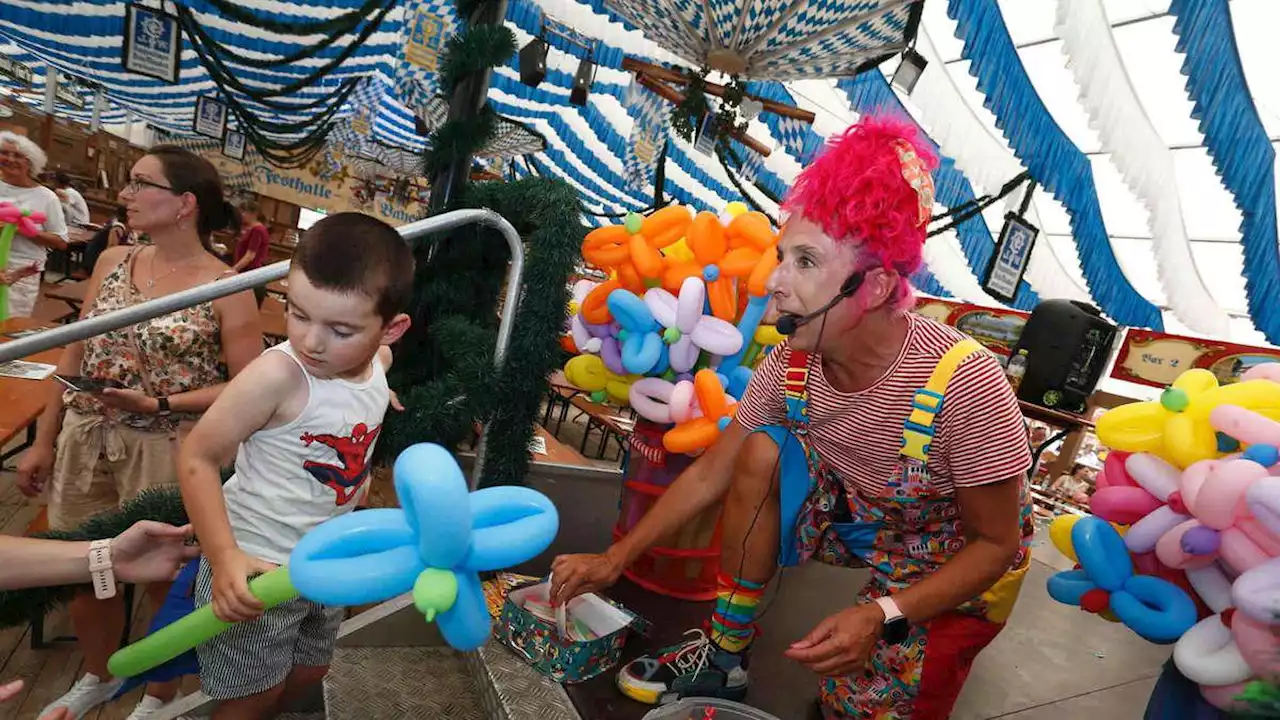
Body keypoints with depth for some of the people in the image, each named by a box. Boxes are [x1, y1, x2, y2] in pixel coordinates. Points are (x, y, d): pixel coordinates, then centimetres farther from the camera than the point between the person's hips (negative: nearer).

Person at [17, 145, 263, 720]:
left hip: (166, 450, -5)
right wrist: (44, 439, 12)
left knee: (164, 576, 11)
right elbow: (75, 355, 10)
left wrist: (158, 405, -20)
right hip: (84, 439, 6)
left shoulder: (226, 288, -14)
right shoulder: (112, 261, 4)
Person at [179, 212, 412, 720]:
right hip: (256, 563, -6)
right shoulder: (279, 375, -28)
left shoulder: (380, 361, -8)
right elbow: (198, 457, -22)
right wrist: (223, 556, -29)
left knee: (309, 671, 25)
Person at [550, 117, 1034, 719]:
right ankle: (724, 660, -2)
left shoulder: (964, 383, -35)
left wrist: (884, 616, -32)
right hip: (863, 517, 4)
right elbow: (710, 473, -8)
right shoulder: (793, 364, -20)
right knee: (760, 449, -21)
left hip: (959, 557, -4)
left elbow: (996, 542, -20)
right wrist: (615, 558, -8)